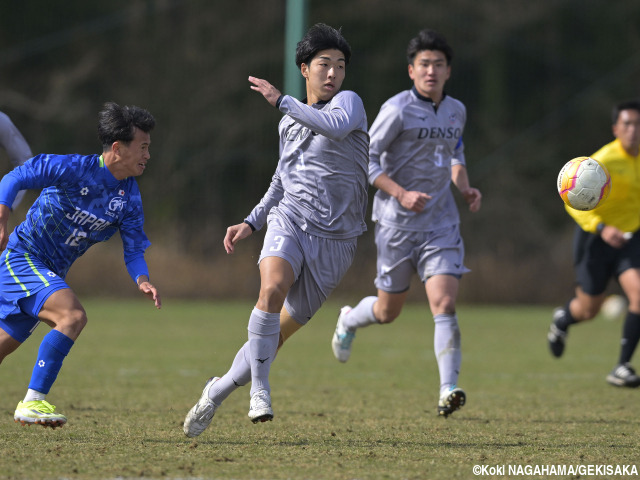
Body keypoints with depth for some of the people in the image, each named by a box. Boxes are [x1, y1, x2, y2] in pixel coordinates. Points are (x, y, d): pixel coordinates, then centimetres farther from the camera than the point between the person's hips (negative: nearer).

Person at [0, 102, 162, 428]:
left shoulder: (130, 199, 2)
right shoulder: (74, 169, -17)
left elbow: (134, 250, 2)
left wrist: (142, 280, -19)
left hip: (50, 272, 8)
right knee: (73, 316, -26)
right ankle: (33, 403, -24)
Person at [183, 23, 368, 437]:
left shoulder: (348, 102, -3)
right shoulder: (290, 124, 14)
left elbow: (337, 127, -28)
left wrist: (281, 100, -22)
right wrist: (251, 223, 16)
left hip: (335, 240, -2)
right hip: (289, 222, 2)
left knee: (281, 330, 4)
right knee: (272, 290, -30)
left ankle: (219, 390, 23)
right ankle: (260, 391, -25)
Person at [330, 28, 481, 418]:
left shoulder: (456, 111, 7)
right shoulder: (398, 109, -11)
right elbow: (366, 159, -10)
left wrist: (465, 187, 6)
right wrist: (401, 194, -21)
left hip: (441, 223, 3)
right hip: (397, 224, -3)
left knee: (445, 304, -15)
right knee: (388, 311, 10)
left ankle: (448, 390, -17)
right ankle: (349, 320, 45)